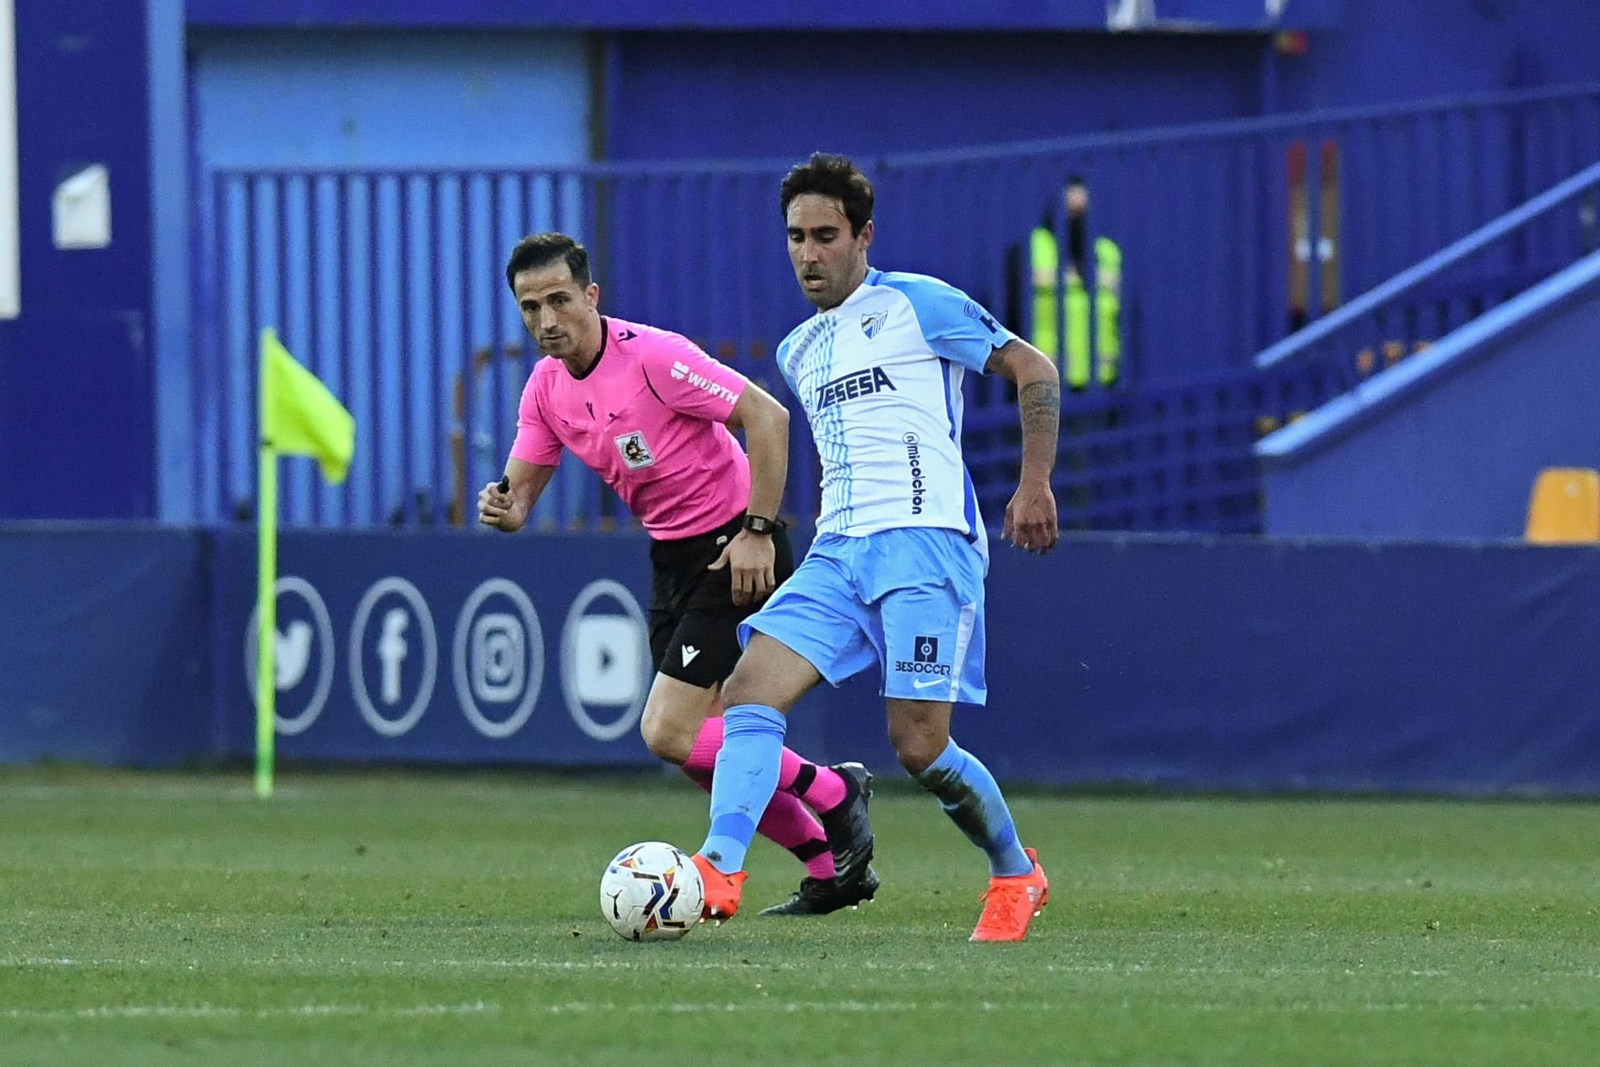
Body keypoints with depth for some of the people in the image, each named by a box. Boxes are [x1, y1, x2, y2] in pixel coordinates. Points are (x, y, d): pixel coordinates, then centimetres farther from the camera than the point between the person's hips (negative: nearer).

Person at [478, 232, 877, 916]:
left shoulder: (653, 355, -20)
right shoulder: (546, 387, 3)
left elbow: (766, 417, -22)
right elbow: (520, 489, 7)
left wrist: (756, 530, -25)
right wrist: (502, 508, -18)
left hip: (736, 552, -8)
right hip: (673, 559, 8)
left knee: (670, 733, -16)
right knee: (706, 750, 7)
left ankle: (834, 795, 0)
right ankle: (831, 870, 21)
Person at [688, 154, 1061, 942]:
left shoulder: (916, 304, 0)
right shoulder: (798, 352, 21)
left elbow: (1033, 371, 2)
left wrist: (1035, 485, -6)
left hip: (924, 540, -7)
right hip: (837, 552, 7)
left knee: (918, 745, -10)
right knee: (748, 691, -15)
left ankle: (1016, 877, 13)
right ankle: (719, 874, -23)